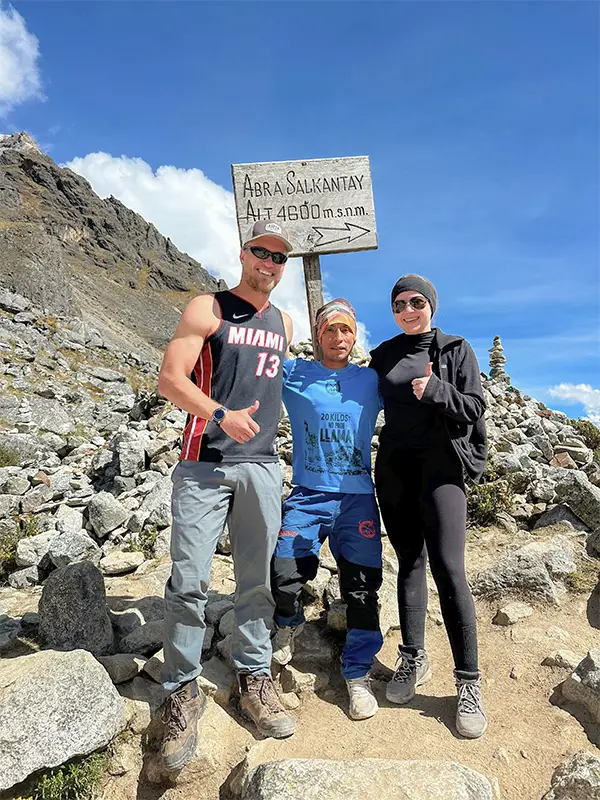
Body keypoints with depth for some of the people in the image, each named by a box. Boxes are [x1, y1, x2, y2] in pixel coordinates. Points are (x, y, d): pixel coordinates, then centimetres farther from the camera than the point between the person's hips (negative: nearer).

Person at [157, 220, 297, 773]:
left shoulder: (284, 323, 17)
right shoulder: (208, 309, 1)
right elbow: (170, 379, -8)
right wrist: (222, 415, -22)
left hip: (262, 466, 4)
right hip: (205, 463, -4)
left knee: (258, 579, 9)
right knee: (189, 581, -3)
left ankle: (254, 678, 24)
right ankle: (182, 692, 14)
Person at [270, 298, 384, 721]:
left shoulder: (372, 380, 7)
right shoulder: (294, 374, 4)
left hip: (358, 498, 1)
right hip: (308, 495, -1)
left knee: (362, 588, 2)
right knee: (283, 577, -7)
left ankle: (358, 674, 21)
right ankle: (289, 623, 29)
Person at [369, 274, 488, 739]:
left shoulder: (455, 350, 5)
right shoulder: (383, 355, 14)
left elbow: (474, 407, -1)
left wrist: (436, 390, -16)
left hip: (440, 465, -3)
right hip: (394, 468, 4)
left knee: (448, 567, -11)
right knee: (409, 562, 9)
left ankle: (469, 683, 0)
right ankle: (413, 659, 21)